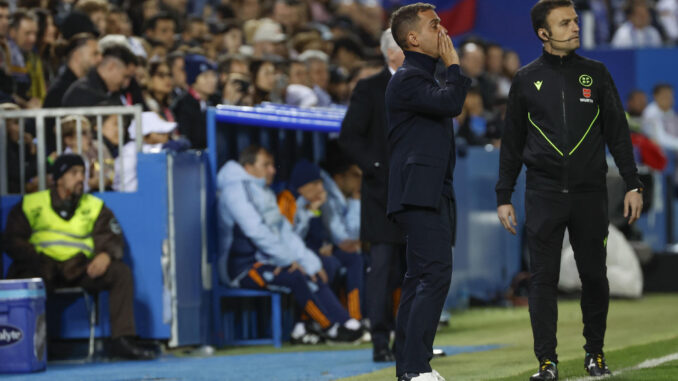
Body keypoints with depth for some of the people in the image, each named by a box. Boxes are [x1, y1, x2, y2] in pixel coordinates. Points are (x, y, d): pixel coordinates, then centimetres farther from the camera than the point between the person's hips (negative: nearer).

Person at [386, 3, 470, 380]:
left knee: (420, 278, 9)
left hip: (432, 193, 11)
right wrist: (454, 64, -12)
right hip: (420, 193, -11)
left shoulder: (423, 77, 22)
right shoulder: (408, 79, -11)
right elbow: (450, 103, -24)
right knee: (436, 274, -17)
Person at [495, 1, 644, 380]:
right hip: (543, 195, 0)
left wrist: (633, 184, 2)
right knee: (543, 279, -2)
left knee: (594, 276, 4)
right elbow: (512, 143, 10)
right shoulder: (527, 80, 6)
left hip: (590, 193, 1)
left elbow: (618, 132, 8)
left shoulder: (596, 74, 6)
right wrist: (504, 196, 6)